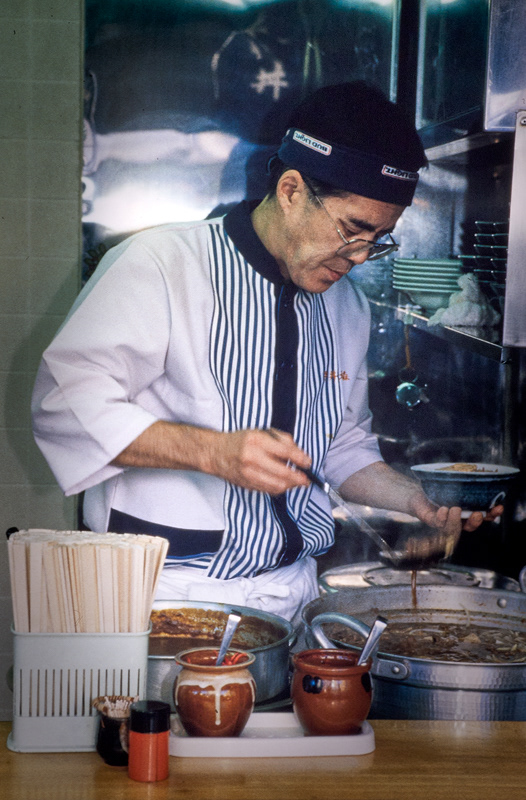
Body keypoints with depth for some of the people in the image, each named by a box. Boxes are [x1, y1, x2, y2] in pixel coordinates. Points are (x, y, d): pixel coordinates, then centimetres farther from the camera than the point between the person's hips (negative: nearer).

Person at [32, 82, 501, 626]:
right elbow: (65, 403, -13)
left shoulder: (346, 306, 14)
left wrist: (415, 500, 7)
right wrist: (212, 451, -23)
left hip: (289, 597, 6)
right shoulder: (161, 264, -7)